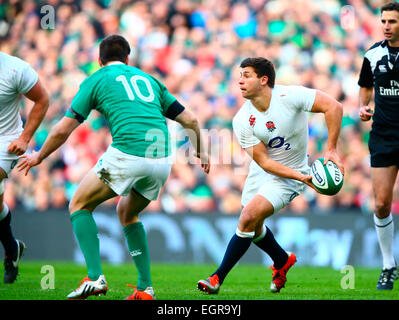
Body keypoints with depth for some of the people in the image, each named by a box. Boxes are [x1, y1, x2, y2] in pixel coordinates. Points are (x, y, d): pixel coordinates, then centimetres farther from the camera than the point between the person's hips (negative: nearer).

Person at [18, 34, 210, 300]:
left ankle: (95, 278, -3)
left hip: (127, 156, -5)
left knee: (79, 205, 14)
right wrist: (201, 152, 40)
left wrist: (39, 157, 26)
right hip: (162, 161, 5)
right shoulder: (148, 79, 25)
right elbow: (189, 120, 23)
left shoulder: (96, 80, 13)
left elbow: (63, 130, 10)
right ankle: (145, 288, 18)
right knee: (127, 213, 29)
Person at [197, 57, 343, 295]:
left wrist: (331, 150, -26)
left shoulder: (290, 96, -23)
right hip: (261, 172, 5)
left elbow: (334, 107, -24)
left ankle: (218, 279, -11)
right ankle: (283, 261, 46)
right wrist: (302, 177, -28)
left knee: (248, 218, -19)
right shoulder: (242, 121, -14)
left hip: (288, 178, -5)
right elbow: (264, 161, -16)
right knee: (254, 228, 14)